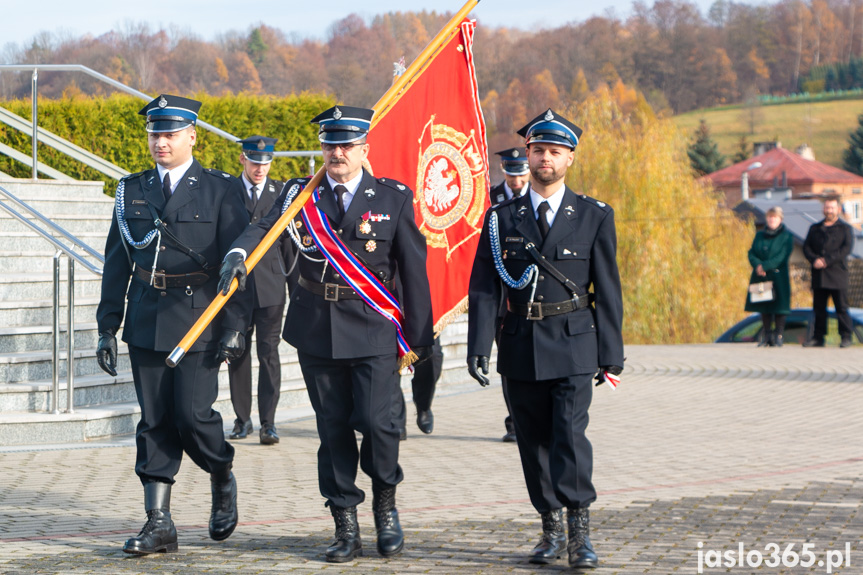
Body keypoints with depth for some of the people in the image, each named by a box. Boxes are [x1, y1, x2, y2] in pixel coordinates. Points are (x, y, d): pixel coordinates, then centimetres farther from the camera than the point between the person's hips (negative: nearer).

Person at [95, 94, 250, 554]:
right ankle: (159, 524, 7)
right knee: (154, 421, 3)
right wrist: (107, 327, 7)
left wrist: (235, 326, -11)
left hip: (199, 322, -4)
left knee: (193, 415, -8)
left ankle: (223, 482, 22)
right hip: (146, 323, 4)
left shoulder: (221, 190, -1)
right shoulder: (132, 191, 11)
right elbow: (116, 264, 12)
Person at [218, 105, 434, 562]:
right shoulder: (300, 195, 6)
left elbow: (414, 271, 3)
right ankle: (346, 529, 13)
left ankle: (385, 502, 14)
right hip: (317, 331, 2)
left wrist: (421, 339, 3)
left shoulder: (394, 198, 2)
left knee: (374, 419, -13)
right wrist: (238, 252, -34)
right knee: (333, 429, 5)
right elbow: (264, 227, -11)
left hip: (373, 331, -2)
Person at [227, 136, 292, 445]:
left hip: (271, 286, -1)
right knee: (237, 354, 6)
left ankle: (268, 422, 0)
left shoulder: (282, 192, 6)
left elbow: (289, 239, 7)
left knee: (269, 353, -3)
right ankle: (242, 419, 16)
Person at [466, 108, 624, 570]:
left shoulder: (594, 217, 4)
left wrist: (611, 355, -1)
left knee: (570, 433, -14)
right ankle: (552, 529, 18)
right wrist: (478, 348, -7)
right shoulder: (502, 218, 6)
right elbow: (483, 288, 3)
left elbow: (607, 290, 4)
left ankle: (580, 532, -11)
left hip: (573, 346, -2)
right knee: (533, 441, 7)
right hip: (520, 349, 2)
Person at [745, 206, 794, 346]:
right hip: (760, 277, 4)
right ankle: (766, 336, 12)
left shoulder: (786, 236, 0)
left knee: (779, 306, -5)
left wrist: (765, 266, -18)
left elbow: (782, 256, -11)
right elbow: (752, 253, 6)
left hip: (778, 276, -4)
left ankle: (778, 336, -1)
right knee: (764, 308, 6)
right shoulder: (759, 235, 13)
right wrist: (758, 265, -15)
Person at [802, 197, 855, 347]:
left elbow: (847, 248, -7)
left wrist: (827, 261, -16)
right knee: (818, 307, 5)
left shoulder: (845, 229, 6)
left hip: (837, 274, -4)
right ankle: (818, 337, 10)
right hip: (818, 275, 4)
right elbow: (806, 246, 9)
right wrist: (814, 259, -12)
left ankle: (845, 337, 0)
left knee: (841, 307, -4)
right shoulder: (815, 228, 18)